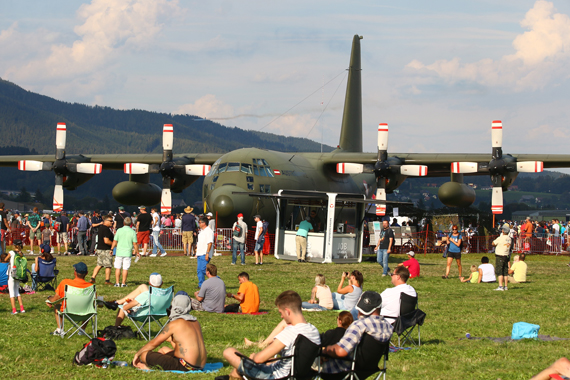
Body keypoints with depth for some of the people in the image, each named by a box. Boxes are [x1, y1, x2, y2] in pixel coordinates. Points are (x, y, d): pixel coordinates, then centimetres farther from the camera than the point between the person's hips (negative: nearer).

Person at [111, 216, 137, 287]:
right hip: (128, 253, 0)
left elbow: (115, 242, -2)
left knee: (118, 268, 7)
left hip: (119, 252, 0)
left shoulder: (119, 230, -3)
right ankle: (123, 283, 4)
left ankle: (117, 283, 7)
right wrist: (136, 251, 11)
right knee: (125, 268, 3)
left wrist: (112, 249, 11)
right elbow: (135, 244, -2)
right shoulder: (132, 232, -3)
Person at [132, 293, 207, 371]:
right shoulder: (196, 322, 11)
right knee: (164, 350, 34)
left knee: (144, 355, -7)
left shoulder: (174, 325, -10)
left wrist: (137, 354, 9)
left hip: (185, 367, -9)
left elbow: (153, 343, -3)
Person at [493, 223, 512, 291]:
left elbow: (493, 244, -5)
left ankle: (500, 286, -14)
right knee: (505, 272, 13)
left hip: (499, 257, -7)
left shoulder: (500, 238, -16)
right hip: (506, 256, 7)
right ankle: (506, 286, 18)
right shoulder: (509, 239, 4)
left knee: (499, 272, -7)